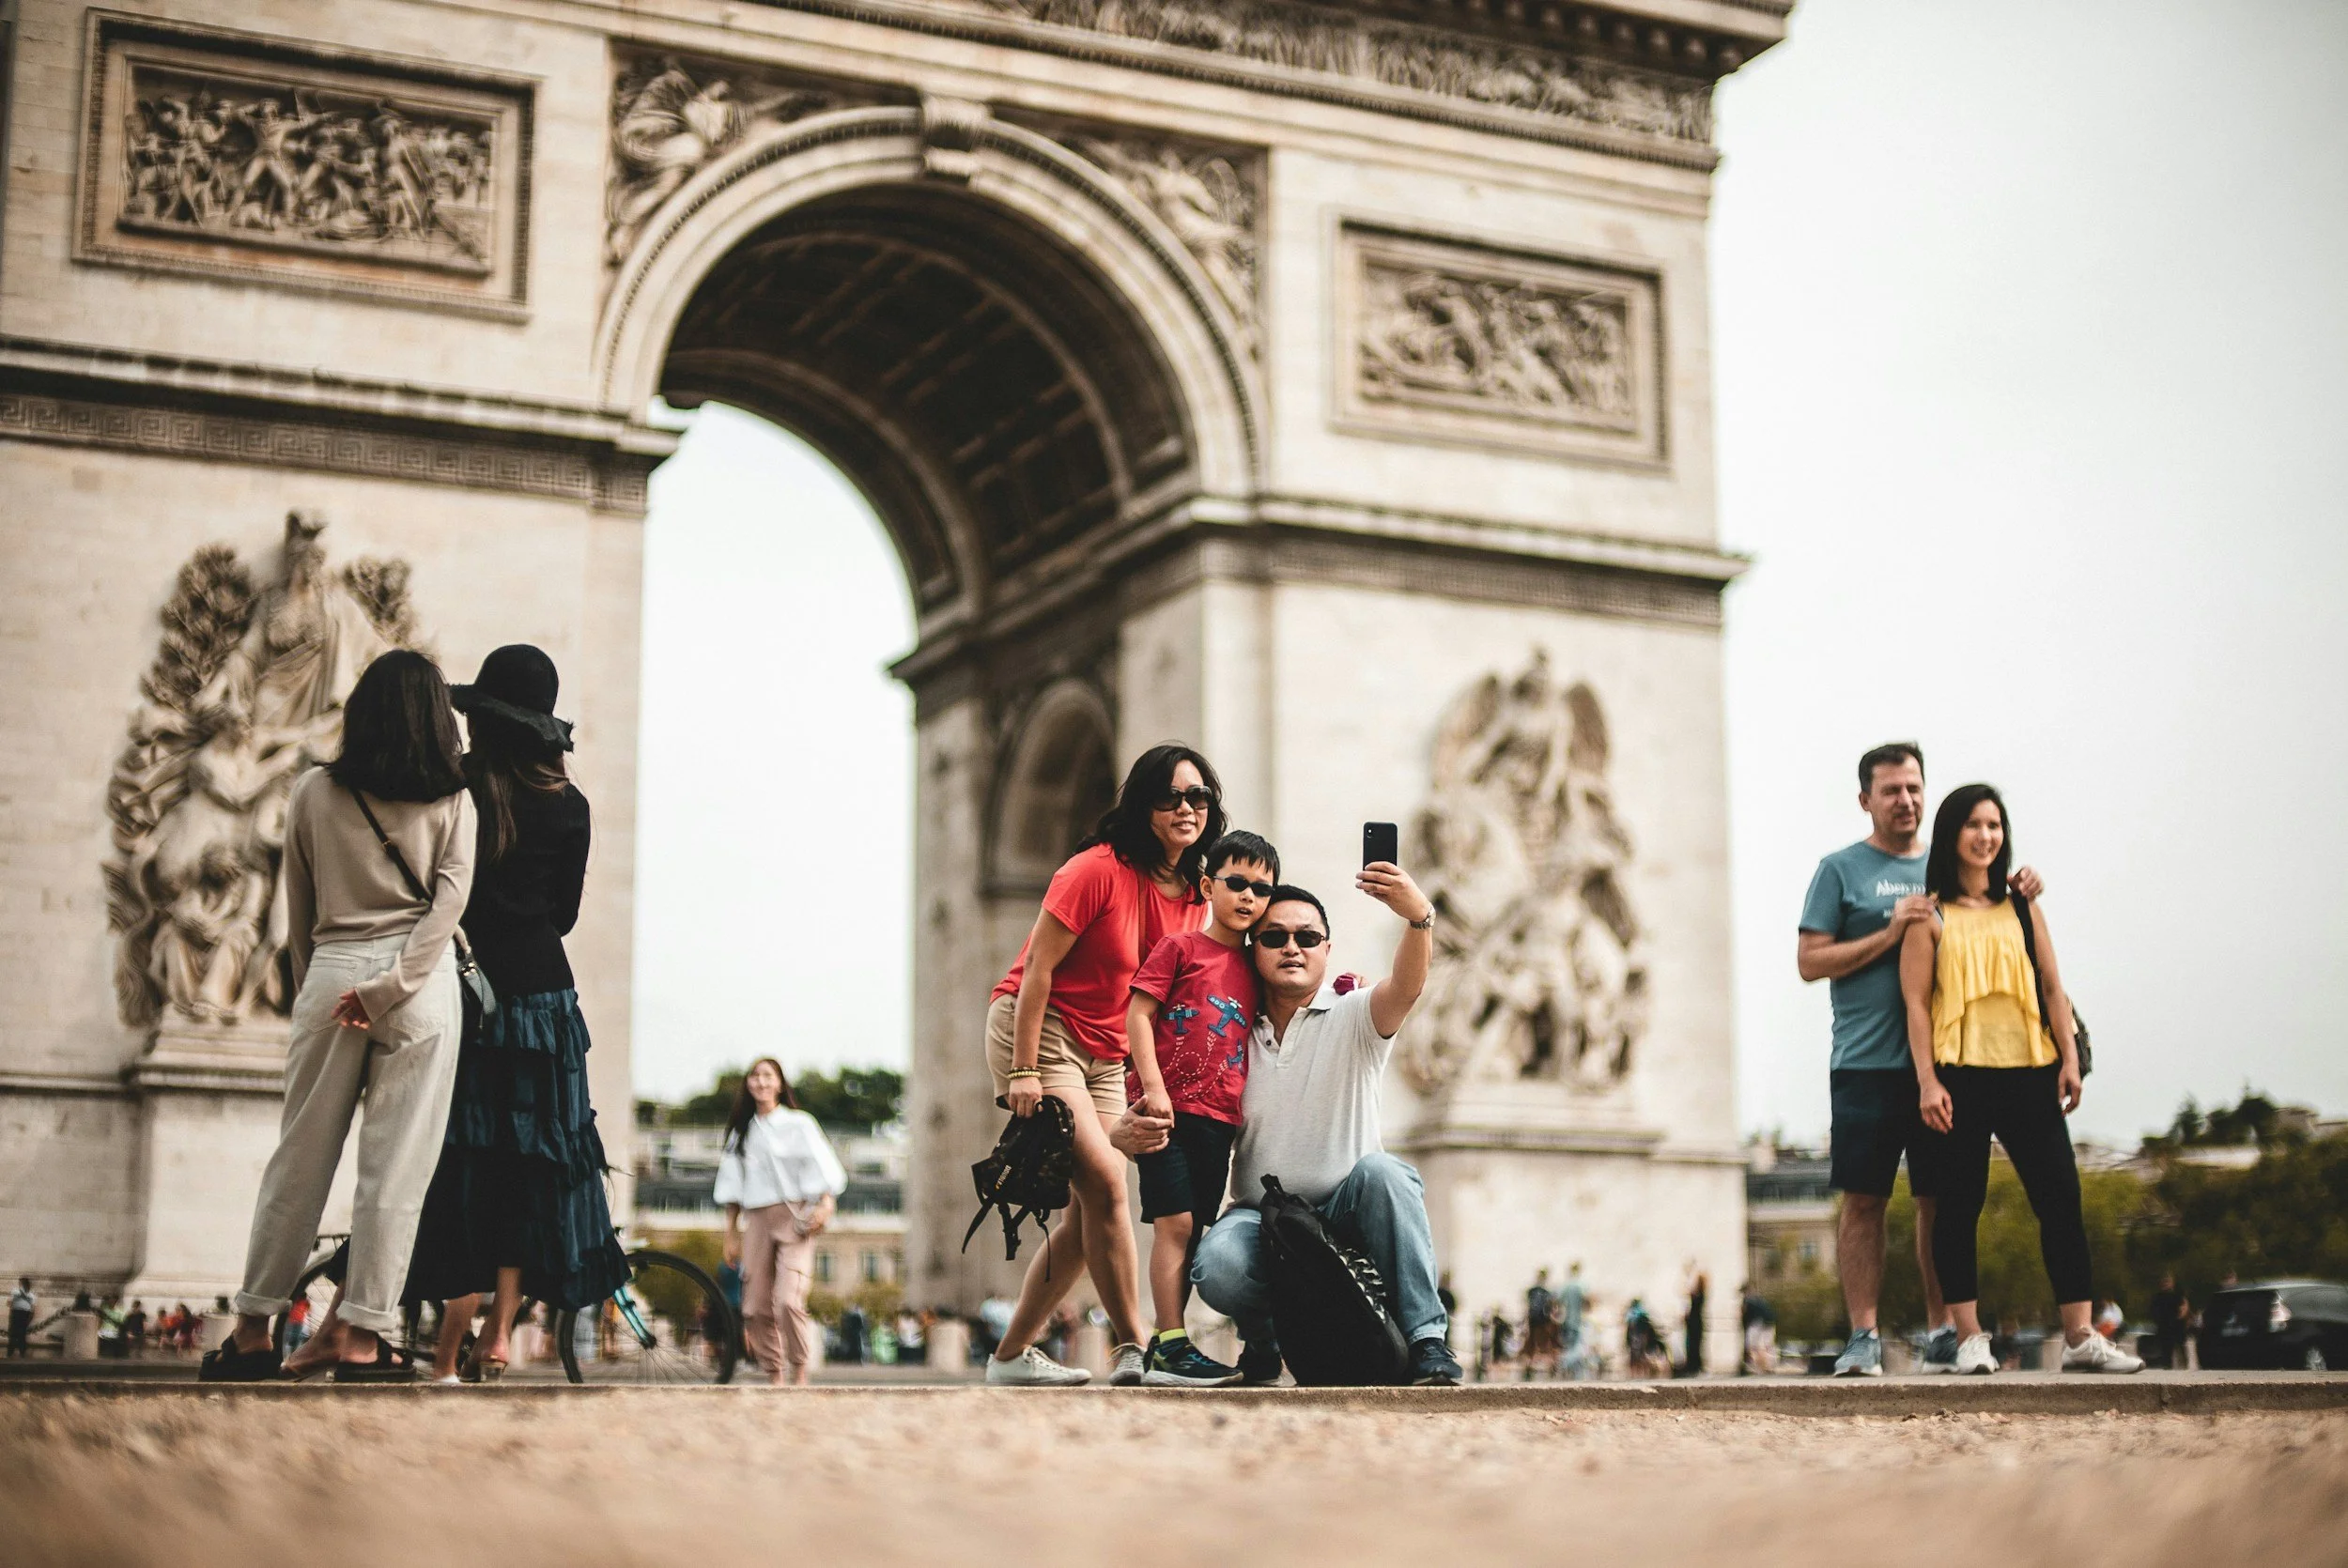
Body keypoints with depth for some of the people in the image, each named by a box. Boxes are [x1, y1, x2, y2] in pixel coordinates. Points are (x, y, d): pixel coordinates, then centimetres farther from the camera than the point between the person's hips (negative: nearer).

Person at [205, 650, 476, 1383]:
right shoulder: (453, 801, 4)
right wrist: (388, 987, -12)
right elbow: (449, 900, -8)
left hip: (329, 974, 2)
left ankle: (253, 1330, 15)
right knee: (397, 1165, 1)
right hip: (421, 983, -2)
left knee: (300, 1157, 9)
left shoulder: (314, 793, 8)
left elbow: (298, 913, 12)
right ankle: (362, 1338, 0)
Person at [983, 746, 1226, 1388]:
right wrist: (1023, 1071, -22)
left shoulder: (1193, 897, 4)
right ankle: (1132, 1349, -15)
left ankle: (1011, 1354, 12)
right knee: (1105, 1179, -20)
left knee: (1089, 1215, 1)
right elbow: (1038, 967, -17)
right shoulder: (1099, 870, -16)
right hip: (1036, 1031, -8)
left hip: (1105, 1057, 8)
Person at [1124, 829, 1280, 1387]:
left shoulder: (1253, 969, 17)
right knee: (1174, 1221, -11)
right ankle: (1171, 1347, -10)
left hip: (1219, 1117, 6)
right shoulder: (1180, 947, 0)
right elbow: (1139, 1014, -6)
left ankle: (1163, 1348, 12)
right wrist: (1153, 1086, -15)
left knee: (1194, 1230, 6)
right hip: (1167, 1108, -6)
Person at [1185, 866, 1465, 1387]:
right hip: (1260, 1215, 1)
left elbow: (1406, 989, -22)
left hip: (1345, 1209, -1)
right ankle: (1262, 1337, 5)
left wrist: (1419, 917, -43)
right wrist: (1138, 1132, -18)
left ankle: (1427, 1343, -26)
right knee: (1216, 1268, -31)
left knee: (1379, 1169, -34)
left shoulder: (1352, 1018, 1)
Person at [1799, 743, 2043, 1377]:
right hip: (1868, 1062, -3)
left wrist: (2017, 895, 1)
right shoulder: (1841, 869, 5)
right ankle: (1864, 1336, -2)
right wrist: (1890, 933, -11)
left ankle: (1943, 1334, 11)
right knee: (1863, 1200, -4)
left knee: (1940, 1200, 5)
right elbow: (1810, 961, -2)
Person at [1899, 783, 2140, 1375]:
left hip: (2028, 1074, 4)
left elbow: (2052, 988, 13)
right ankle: (1969, 1338, 6)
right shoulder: (1931, 917, 3)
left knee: (2061, 1198, -1)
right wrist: (1927, 1080, -11)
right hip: (1960, 1077, -3)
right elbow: (1916, 1002, -2)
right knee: (1958, 1208, -1)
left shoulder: (2023, 908, 14)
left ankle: (2080, 1337, 2)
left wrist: (2069, 1057, 1)